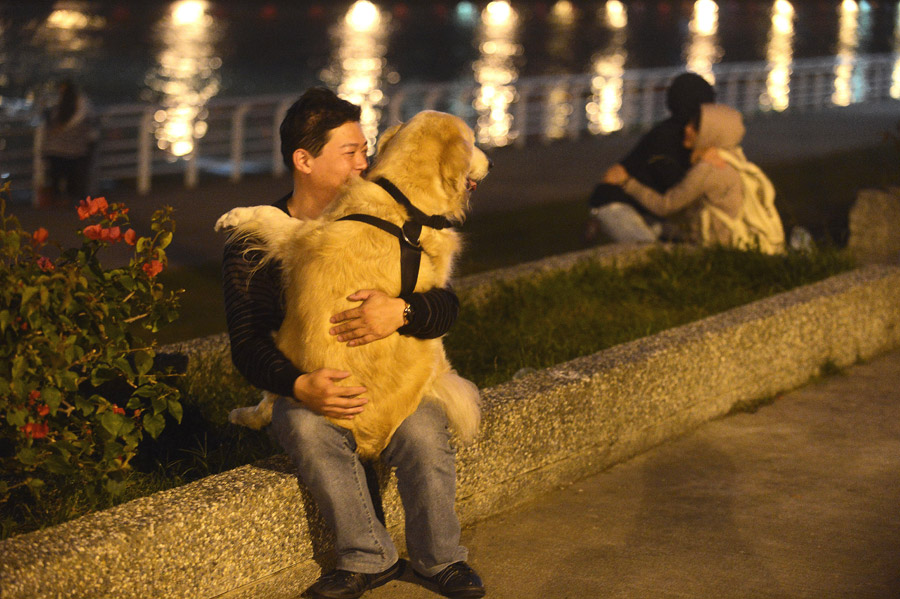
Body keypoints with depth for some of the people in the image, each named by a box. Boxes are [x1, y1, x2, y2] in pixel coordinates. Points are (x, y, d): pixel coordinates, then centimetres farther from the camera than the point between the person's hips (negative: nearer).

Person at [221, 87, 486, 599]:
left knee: (424, 433, -30)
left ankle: (439, 558, -6)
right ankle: (370, 557, -18)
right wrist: (300, 386, -30)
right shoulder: (254, 244, -3)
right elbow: (248, 346, -9)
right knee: (308, 428, -34)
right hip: (309, 386, -1)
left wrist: (401, 312, -30)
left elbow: (447, 305, -5)